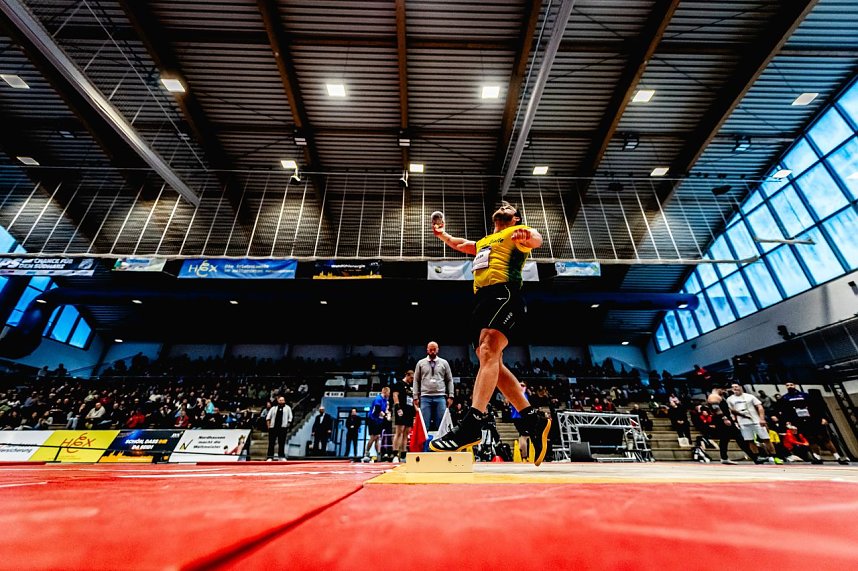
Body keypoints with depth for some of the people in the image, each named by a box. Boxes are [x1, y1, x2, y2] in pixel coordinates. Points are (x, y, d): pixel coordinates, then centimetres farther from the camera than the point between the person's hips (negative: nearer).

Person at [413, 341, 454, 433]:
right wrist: (416, 397, 2)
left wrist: (450, 396, 2)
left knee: (441, 424, 1)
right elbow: (416, 381, 8)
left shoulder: (444, 363, 9)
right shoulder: (420, 363, 8)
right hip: (425, 397, 0)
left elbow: (449, 380, 10)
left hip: (440, 397, 1)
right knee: (425, 424, 0)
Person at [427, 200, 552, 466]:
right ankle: (534, 419, 6)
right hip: (482, 300, 8)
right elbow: (460, 244, 55)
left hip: (504, 294, -7)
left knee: (488, 351, -26)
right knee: (492, 364, -1)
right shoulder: (484, 241, 35)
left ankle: (472, 423, -34)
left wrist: (528, 236, -31)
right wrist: (442, 234, 51)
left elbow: (536, 239, -10)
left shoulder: (516, 232, 14)